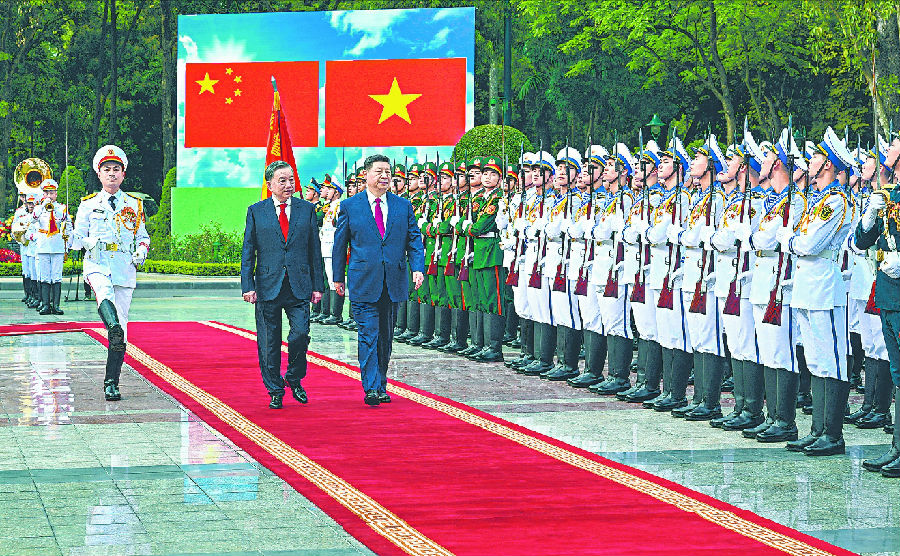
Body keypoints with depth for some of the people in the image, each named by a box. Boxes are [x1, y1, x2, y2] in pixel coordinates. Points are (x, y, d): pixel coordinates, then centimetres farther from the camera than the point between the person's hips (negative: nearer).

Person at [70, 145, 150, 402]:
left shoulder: (134, 205, 13)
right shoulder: (88, 204, 10)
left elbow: (143, 236, 20)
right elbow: (77, 240, 10)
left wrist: (142, 251, -2)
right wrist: (88, 242, -13)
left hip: (125, 268, 2)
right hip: (97, 265, -1)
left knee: (121, 327, -1)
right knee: (104, 292, -38)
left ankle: (111, 383, 5)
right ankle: (113, 328, -66)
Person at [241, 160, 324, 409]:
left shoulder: (307, 209, 7)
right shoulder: (256, 211, 5)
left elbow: (315, 250, 9)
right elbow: (248, 252, 4)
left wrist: (317, 285, 5)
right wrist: (248, 286, -4)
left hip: (299, 287, 0)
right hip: (267, 286, 0)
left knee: (300, 335, -11)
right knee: (269, 343, 3)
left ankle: (294, 379, 14)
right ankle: (275, 391, 16)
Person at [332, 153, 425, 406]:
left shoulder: (403, 206, 9)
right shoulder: (349, 206, 3)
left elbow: (414, 240, 9)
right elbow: (340, 244, 8)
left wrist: (418, 268, -6)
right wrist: (338, 277, 8)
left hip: (394, 283, 3)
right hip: (364, 283, -3)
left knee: (385, 337, 10)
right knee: (368, 335, -10)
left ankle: (380, 385, 20)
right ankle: (371, 388, -12)